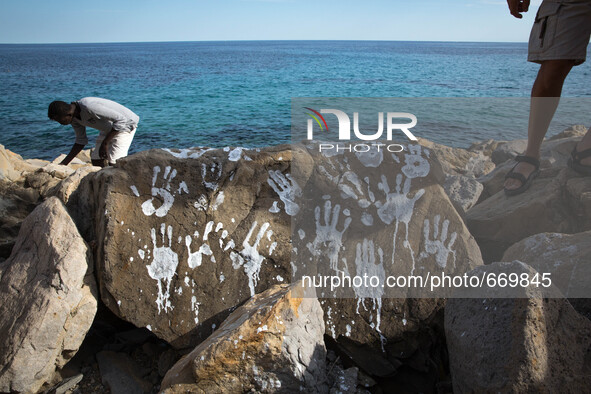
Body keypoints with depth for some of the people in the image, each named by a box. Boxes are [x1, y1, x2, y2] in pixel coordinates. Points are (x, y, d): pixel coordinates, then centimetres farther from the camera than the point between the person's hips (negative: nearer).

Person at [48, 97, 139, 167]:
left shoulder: (89, 107, -34)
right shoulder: (74, 117, -5)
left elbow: (121, 120, -32)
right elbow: (81, 141, 7)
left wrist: (104, 143, -30)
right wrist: (63, 163, 2)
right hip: (107, 129, 9)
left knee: (114, 163, -19)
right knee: (96, 160, 3)